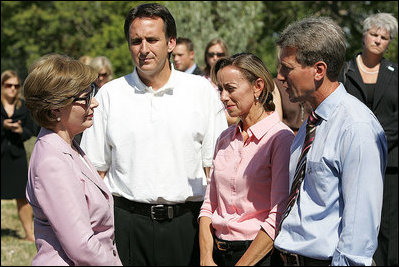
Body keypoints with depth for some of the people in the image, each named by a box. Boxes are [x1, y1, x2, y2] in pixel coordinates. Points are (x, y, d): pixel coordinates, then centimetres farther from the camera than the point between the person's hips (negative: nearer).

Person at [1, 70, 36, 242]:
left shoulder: (23, 106, 9)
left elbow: (31, 131, 10)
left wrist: (21, 131, -10)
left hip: (17, 155, 3)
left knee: (22, 196, 5)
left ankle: (29, 233, 12)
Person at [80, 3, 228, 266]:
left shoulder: (202, 90, 4)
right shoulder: (110, 94, 5)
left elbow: (214, 165, 3)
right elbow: (96, 169, 8)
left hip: (187, 222, 0)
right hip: (127, 222, 0)